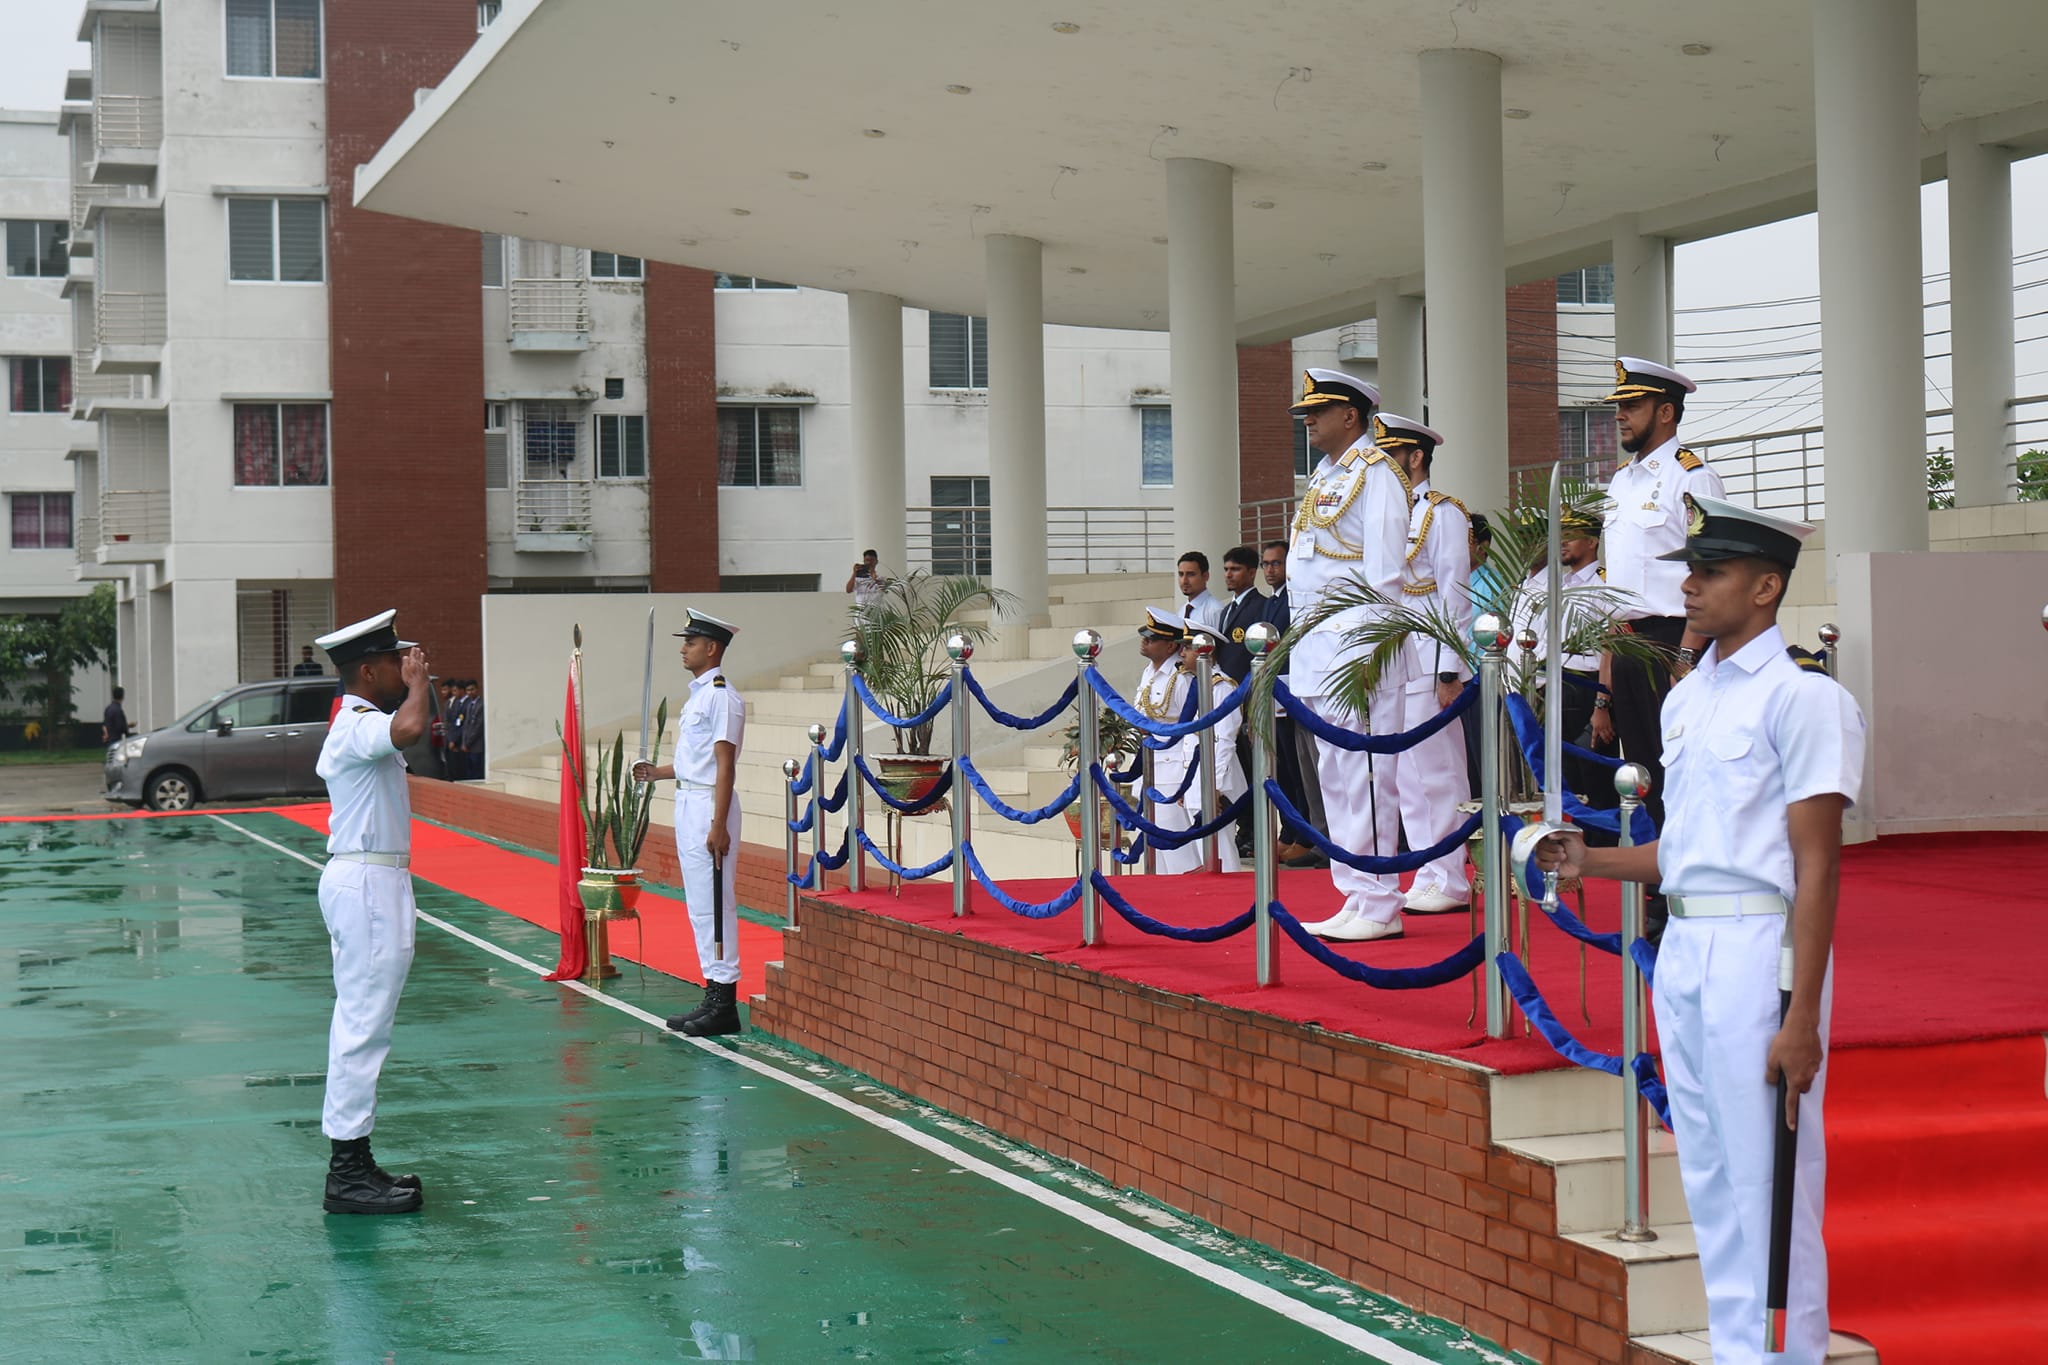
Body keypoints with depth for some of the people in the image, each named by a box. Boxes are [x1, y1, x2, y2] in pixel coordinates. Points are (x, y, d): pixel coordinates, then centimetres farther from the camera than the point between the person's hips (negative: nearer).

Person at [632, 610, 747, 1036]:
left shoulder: (722, 696, -14)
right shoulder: (697, 694, 17)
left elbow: (725, 764, -19)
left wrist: (718, 825, -23)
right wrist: (657, 773, 12)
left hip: (709, 806, -10)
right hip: (687, 803, 10)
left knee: (714, 904, -7)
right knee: (699, 906, 13)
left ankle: (725, 1004, -4)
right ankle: (714, 995, 20)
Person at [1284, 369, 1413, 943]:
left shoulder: (1374, 472, -7)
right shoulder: (1324, 476, 20)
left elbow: (1383, 566, -14)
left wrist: (1368, 646, -19)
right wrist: (1301, 644, 16)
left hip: (1356, 641, -10)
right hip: (1316, 647, 10)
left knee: (1364, 775, -9)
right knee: (1335, 776, 10)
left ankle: (1379, 906, -6)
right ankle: (1356, 900, 15)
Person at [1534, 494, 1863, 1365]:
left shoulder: (1802, 696, -10)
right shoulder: (1686, 698, 16)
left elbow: (1817, 867, -14)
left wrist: (1800, 1016, -18)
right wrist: (1591, 862, 7)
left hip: (1759, 950, -9)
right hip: (1681, 950, 9)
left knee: (1768, 1187, -5)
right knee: (1709, 1183, 14)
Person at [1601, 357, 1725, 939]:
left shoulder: (1690, 476, -7)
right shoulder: (1621, 481, 19)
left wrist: (1686, 656, -21)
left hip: (1669, 638, -8)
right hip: (1626, 645, 8)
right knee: (1643, 773, 10)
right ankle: (1658, 905, 16)